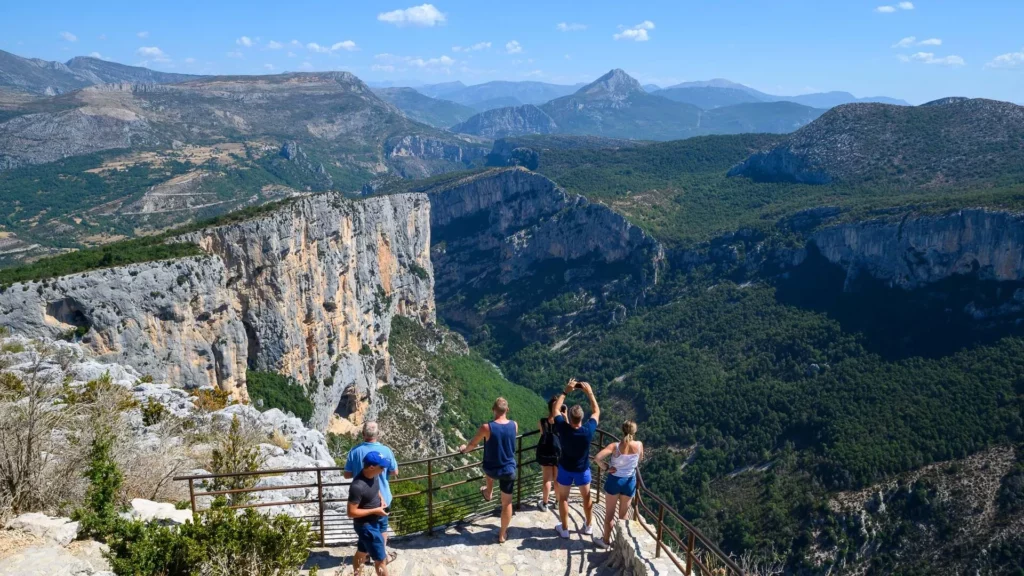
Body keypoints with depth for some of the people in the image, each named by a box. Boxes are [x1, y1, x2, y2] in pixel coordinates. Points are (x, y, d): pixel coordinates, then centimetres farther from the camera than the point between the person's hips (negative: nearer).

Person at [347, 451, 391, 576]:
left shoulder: (374, 475, -8)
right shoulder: (358, 486, -33)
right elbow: (351, 512, -27)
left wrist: (381, 498, -4)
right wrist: (375, 511, -24)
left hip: (373, 522, 8)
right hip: (365, 526, -8)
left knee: (362, 552, 27)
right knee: (380, 559, 5)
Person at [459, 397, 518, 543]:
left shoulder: (486, 427, -21)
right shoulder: (514, 425, -11)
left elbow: (472, 444, -4)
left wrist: (464, 449, 18)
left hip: (491, 470, -1)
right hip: (509, 470, 1)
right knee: (507, 503, 16)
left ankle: (489, 492, 54)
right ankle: (502, 534, 27)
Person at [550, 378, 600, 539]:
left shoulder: (563, 429, -30)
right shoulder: (588, 430, -28)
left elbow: (555, 410, -13)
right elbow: (596, 411, -11)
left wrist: (565, 391, -12)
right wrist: (589, 392, -10)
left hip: (566, 468, -1)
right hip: (583, 469, 1)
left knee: (563, 498, 16)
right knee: (586, 497, 21)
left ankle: (564, 529, 25)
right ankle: (588, 526, 34)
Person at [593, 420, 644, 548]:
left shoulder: (615, 446, -21)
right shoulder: (639, 445, -13)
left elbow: (597, 458, -30)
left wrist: (606, 467, -15)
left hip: (614, 480, -2)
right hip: (630, 482, 2)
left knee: (609, 514, 15)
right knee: (623, 514, 19)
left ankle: (606, 540, 26)